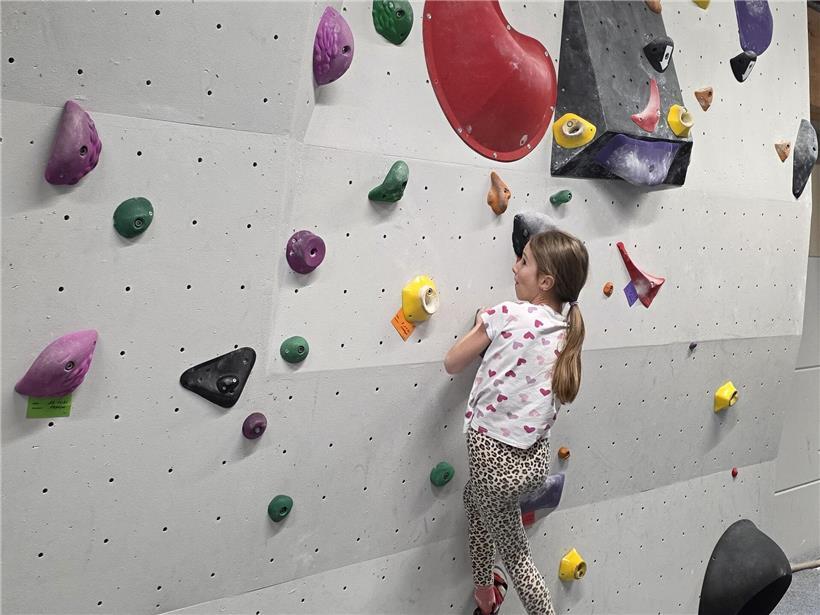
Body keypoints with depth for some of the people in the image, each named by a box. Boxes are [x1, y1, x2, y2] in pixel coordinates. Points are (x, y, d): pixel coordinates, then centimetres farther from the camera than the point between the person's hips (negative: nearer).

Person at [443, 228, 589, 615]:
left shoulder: (507, 315, -14)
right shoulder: (565, 332, 3)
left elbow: (452, 364, -6)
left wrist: (481, 326, 10)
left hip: (493, 455, -6)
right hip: (536, 459, 6)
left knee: (513, 551, 15)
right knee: (475, 497, 32)